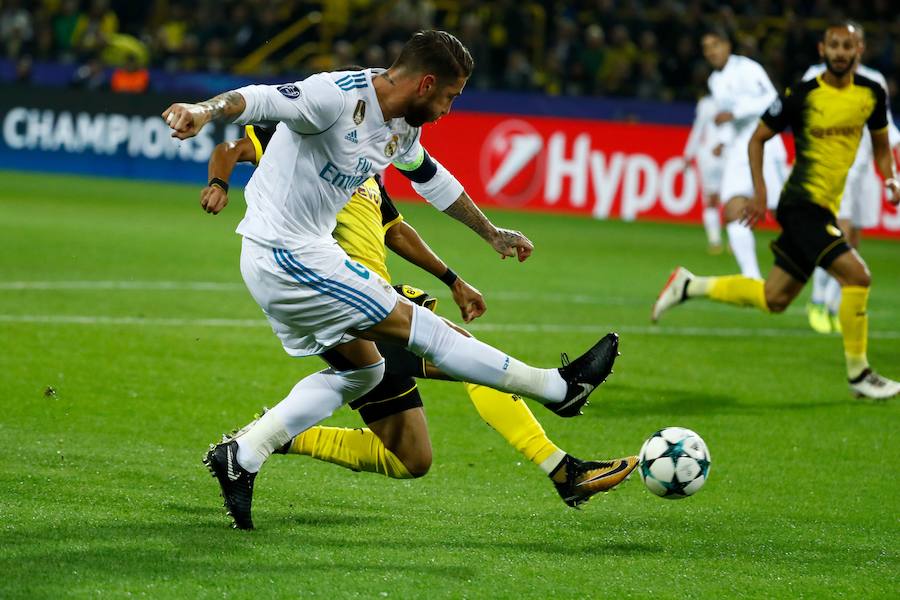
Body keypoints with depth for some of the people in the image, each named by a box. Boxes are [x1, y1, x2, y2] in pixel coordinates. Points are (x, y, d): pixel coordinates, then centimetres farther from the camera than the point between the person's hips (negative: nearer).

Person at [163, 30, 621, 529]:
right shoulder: (339, 96, -21)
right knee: (414, 325, -3)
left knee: (362, 368, 17)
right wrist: (204, 109, -53)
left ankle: (242, 456, 12)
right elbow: (261, 100, -32)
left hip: (302, 253, 11)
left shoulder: (400, 128, 9)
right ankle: (558, 388, 4)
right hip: (288, 257, -11)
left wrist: (493, 235, 35)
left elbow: (430, 177, 27)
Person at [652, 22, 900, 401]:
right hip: (802, 203, -7)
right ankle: (858, 374, -8)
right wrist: (760, 194, -6)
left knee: (774, 299, 12)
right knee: (856, 275, -19)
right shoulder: (802, 96, -10)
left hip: (824, 210, 7)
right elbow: (758, 139, 1)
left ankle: (688, 287, 28)